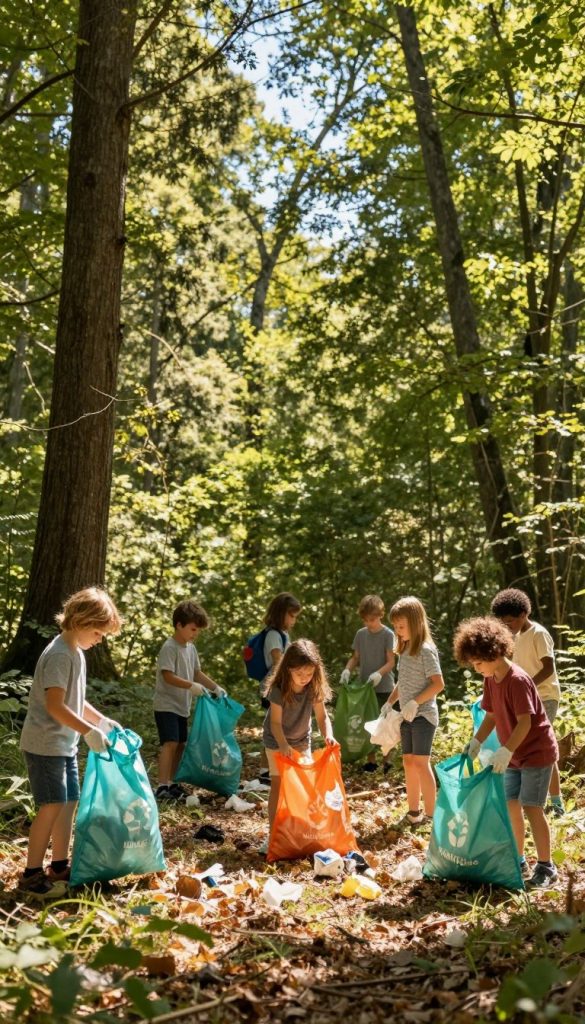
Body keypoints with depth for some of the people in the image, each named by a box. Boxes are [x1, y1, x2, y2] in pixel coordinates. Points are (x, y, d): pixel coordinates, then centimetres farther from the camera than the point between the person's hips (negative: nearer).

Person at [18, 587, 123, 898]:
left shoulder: (76, 653, 11)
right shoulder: (59, 655, -20)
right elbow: (55, 706, -26)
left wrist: (103, 720, 14)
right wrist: (89, 731, -26)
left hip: (65, 744, 10)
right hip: (45, 744, -10)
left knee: (68, 802, 13)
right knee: (52, 806, -9)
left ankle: (60, 866, 23)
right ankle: (32, 874, 0)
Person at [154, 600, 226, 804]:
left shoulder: (191, 648, 11)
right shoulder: (169, 648, -16)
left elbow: (197, 673, 18)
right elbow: (168, 676, -23)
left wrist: (216, 688, 9)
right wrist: (191, 686, -28)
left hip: (182, 706, 9)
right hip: (166, 705, -9)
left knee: (180, 744, 11)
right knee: (170, 743, -17)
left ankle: (172, 784, 20)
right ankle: (162, 787, -18)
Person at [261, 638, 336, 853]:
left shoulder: (314, 689, -16)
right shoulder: (279, 690, -28)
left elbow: (322, 717, -16)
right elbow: (276, 723, -28)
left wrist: (328, 735, -36)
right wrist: (283, 745, -44)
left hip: (302, 741, 4)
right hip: (277, 743, -4)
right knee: (278, 786, -9)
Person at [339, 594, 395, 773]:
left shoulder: (388, 635, -9)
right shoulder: (360, 634, 5)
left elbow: (391, 662, -11)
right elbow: (355, 658, 9)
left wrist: (379, 673, -29)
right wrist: (347, 670, -11)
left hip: (384, 688, -4)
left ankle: (386, 761, 13)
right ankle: (371, 760, 20)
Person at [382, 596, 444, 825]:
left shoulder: (426, 650, -14)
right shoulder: (405, 650, 10)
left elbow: (438, 684, -18)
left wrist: (415, 703, -21)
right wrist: (389, 703, 9)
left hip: (423, 715, -8)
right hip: (406, 716, 8)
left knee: (420, 763, -8)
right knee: (408, 762, 11)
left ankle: (430, 815, -1)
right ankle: (414, 811, 20)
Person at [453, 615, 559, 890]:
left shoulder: (517, 680, -25)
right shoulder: (490, 680, 2)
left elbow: (525, 722, -28)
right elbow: (491, 716, 8)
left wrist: (506, 750, -32)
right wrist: (476, 741, -2)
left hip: (537, 752, -8)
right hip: (515, 755, 8)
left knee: (531, 807, -7)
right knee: (512, 805, 10)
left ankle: (546, 868, 3)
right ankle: (518, 861, 23)